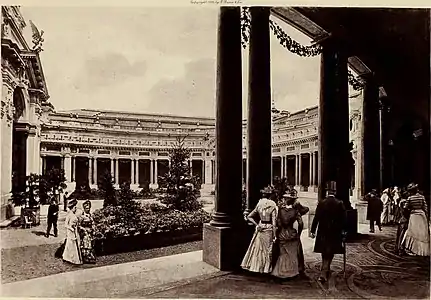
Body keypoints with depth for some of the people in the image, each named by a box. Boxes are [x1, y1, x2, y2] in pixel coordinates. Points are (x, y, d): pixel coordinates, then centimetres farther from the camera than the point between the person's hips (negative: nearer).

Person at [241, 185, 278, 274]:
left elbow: (249, 217, -2)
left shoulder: (259, 204, -2)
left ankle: (256, 266, 25)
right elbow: (274, 222, -14)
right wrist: (274, 235, -10)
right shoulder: (272, 206, -14)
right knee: (268, 249, 10)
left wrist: (257, 225, -2)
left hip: (260, 228, 4)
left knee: (258, 248, 16)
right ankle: (266, 268, 19)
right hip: (269, 229, -4)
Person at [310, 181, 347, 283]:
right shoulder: (340, 204, -7)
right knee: (329, 254, 6)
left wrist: (313, 231, 2)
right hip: (335, 233, -1)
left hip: (323, 232, 1)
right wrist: (344, 232, 6)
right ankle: (323, 274, 2)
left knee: (325, 254, 16)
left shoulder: (321, 203, -7)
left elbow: (316, 218, -6)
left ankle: (326, 271, 29)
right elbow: (343, 220, -4)